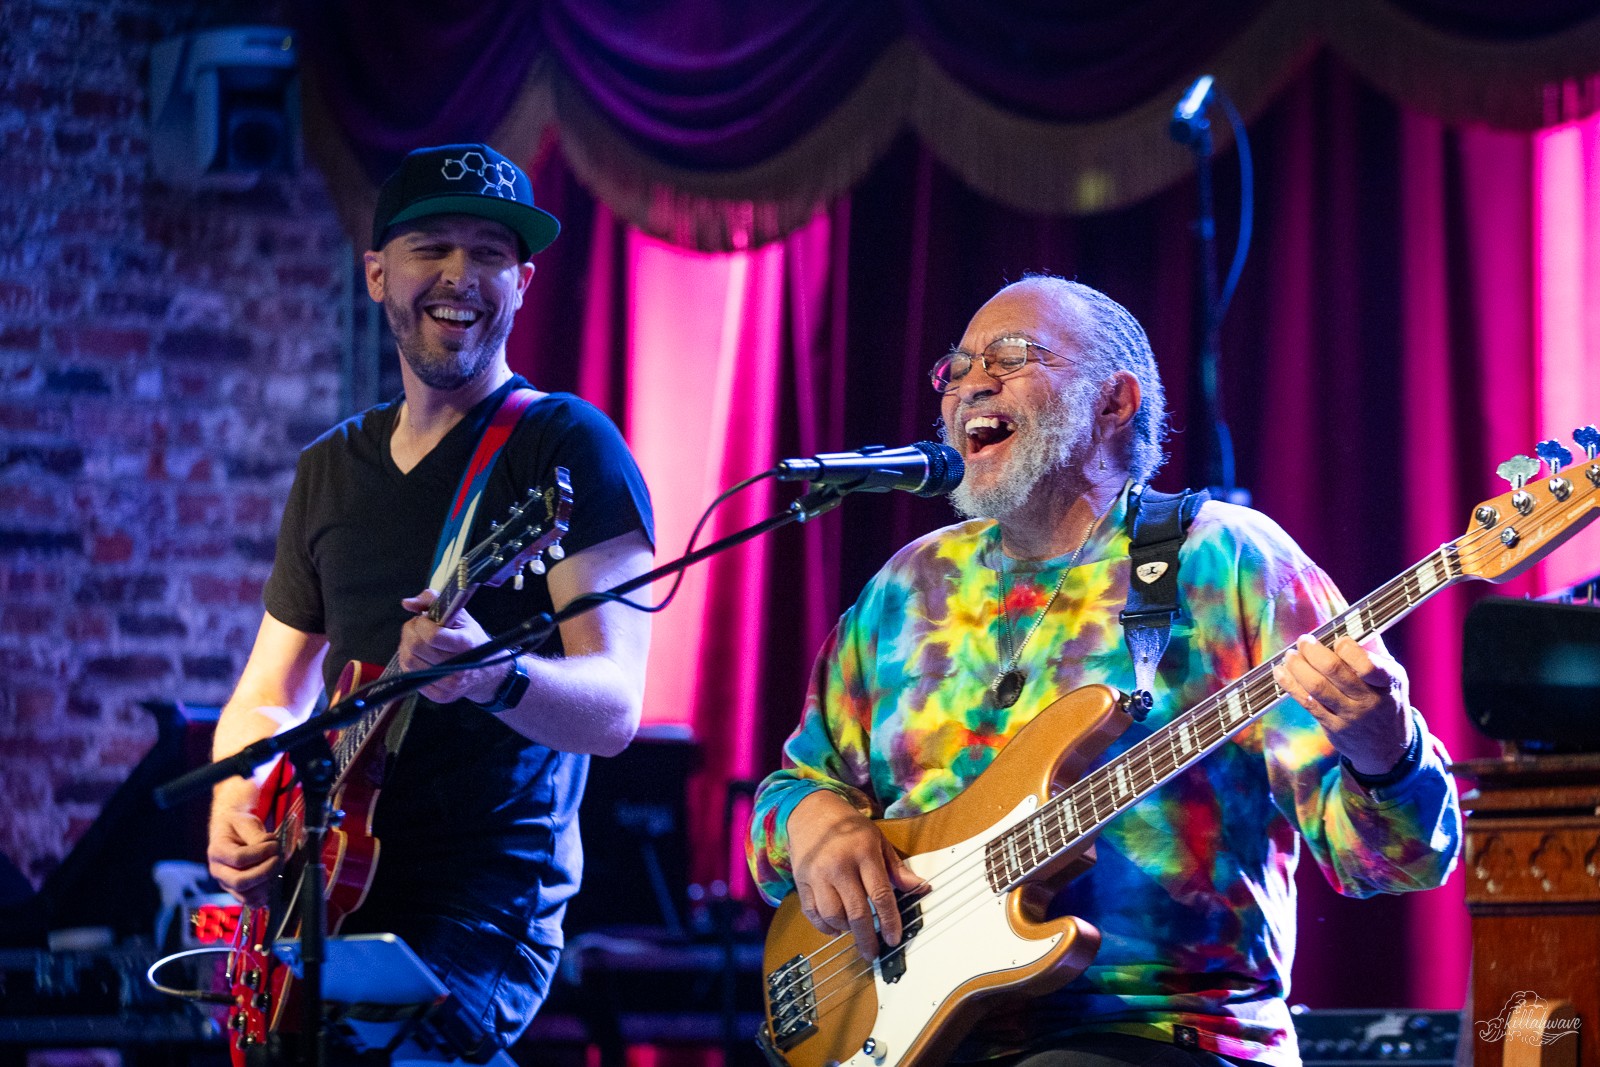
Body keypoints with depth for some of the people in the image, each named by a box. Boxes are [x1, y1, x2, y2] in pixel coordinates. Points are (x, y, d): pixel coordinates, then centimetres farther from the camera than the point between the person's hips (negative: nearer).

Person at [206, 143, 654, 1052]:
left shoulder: (565, 446, -4)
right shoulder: (332, 468, 16)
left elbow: (614, 709, -13)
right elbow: (269, 697, 23)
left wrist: (493, 676, -33)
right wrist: (238, 809, 1)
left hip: (484, 917, -6)